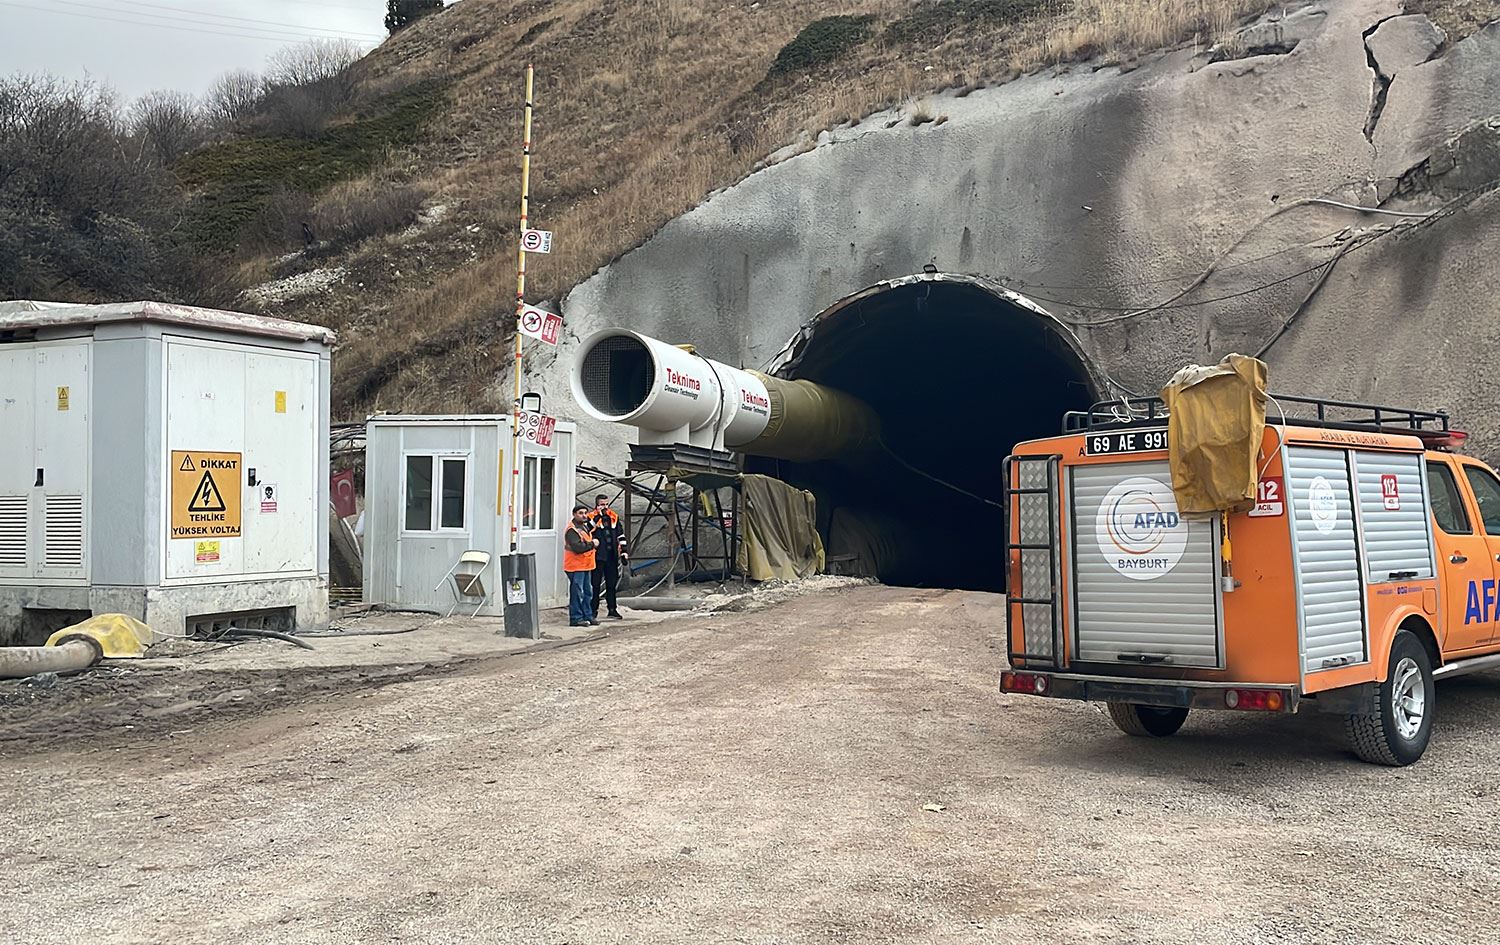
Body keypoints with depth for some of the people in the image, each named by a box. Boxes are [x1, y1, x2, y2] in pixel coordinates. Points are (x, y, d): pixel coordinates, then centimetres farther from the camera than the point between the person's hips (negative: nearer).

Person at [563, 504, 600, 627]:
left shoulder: (585, 527, 16)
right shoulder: (572, 530, -15)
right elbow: (577, 547, -26)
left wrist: (594, 543, 8)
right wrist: (592, 544, -16)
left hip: (586, 566, 10)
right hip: (576, 566, -10)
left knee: (588, 592, 13)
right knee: (577, 593, -7)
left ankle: (588, 616, 21)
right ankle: (575, 618, -3)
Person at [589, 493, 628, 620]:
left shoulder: (614, 517, 12)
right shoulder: (591, 517, -4)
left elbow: (620, 534, 16)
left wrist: (624, 551, 11)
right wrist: (598, 516, -23)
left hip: (612, 556, 5)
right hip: (598, 556, -5)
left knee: (612, 583, 12)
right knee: (596, 584, -1)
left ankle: (612, 609, 21)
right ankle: (593, 609, 6)